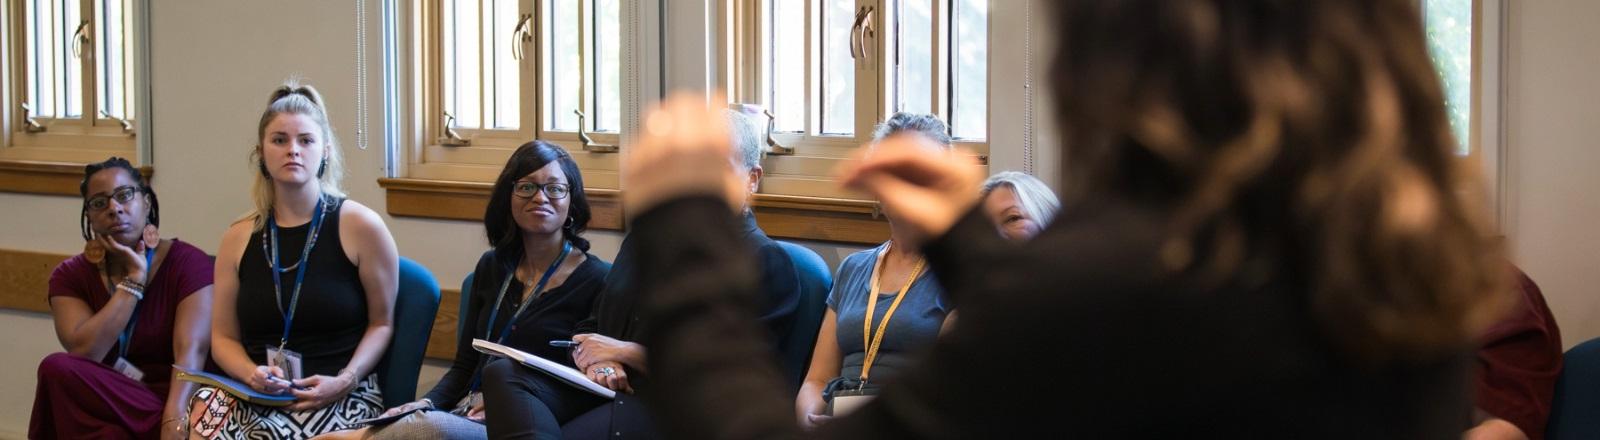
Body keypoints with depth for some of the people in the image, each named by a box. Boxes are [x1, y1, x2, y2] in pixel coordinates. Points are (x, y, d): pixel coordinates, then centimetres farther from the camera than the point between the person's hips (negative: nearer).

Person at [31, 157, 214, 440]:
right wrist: (133, 280, -10)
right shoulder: (70, 276, 7)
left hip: (167, 398, -4)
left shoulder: (188, 262, -3)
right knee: (58, 368, -28)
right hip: (102, 406, 4)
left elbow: (191, 351, -17)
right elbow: (84, 353, -11)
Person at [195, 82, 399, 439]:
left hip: (340, 398, -3)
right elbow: (224, 336, 13)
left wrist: (344, 381, -12)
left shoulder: (360, 226, -1)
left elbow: (382, 323, 4)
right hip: (258, 395, 3)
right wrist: (252, 374, -9)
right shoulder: (239, 238, 10)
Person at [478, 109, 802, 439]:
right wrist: (596, 360, -4)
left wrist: (627, 352, -10)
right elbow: (591, 325, 22)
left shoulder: (766, 263, -1)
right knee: (502, 375, -25)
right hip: (603, 389, 8)